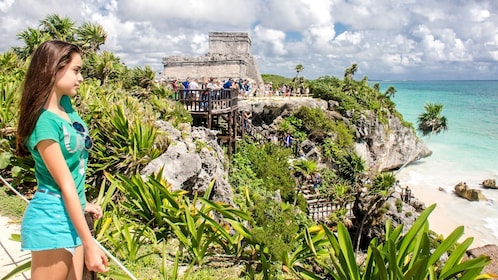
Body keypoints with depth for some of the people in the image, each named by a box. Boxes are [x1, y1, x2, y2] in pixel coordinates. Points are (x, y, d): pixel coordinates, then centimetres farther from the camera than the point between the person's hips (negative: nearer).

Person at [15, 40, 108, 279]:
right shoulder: (45, 120, -21)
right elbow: (65, 184, -21)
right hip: (52, 217, -8)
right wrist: (89, 243, -19)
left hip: (72, 214, 8)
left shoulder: (66, 104, 3)